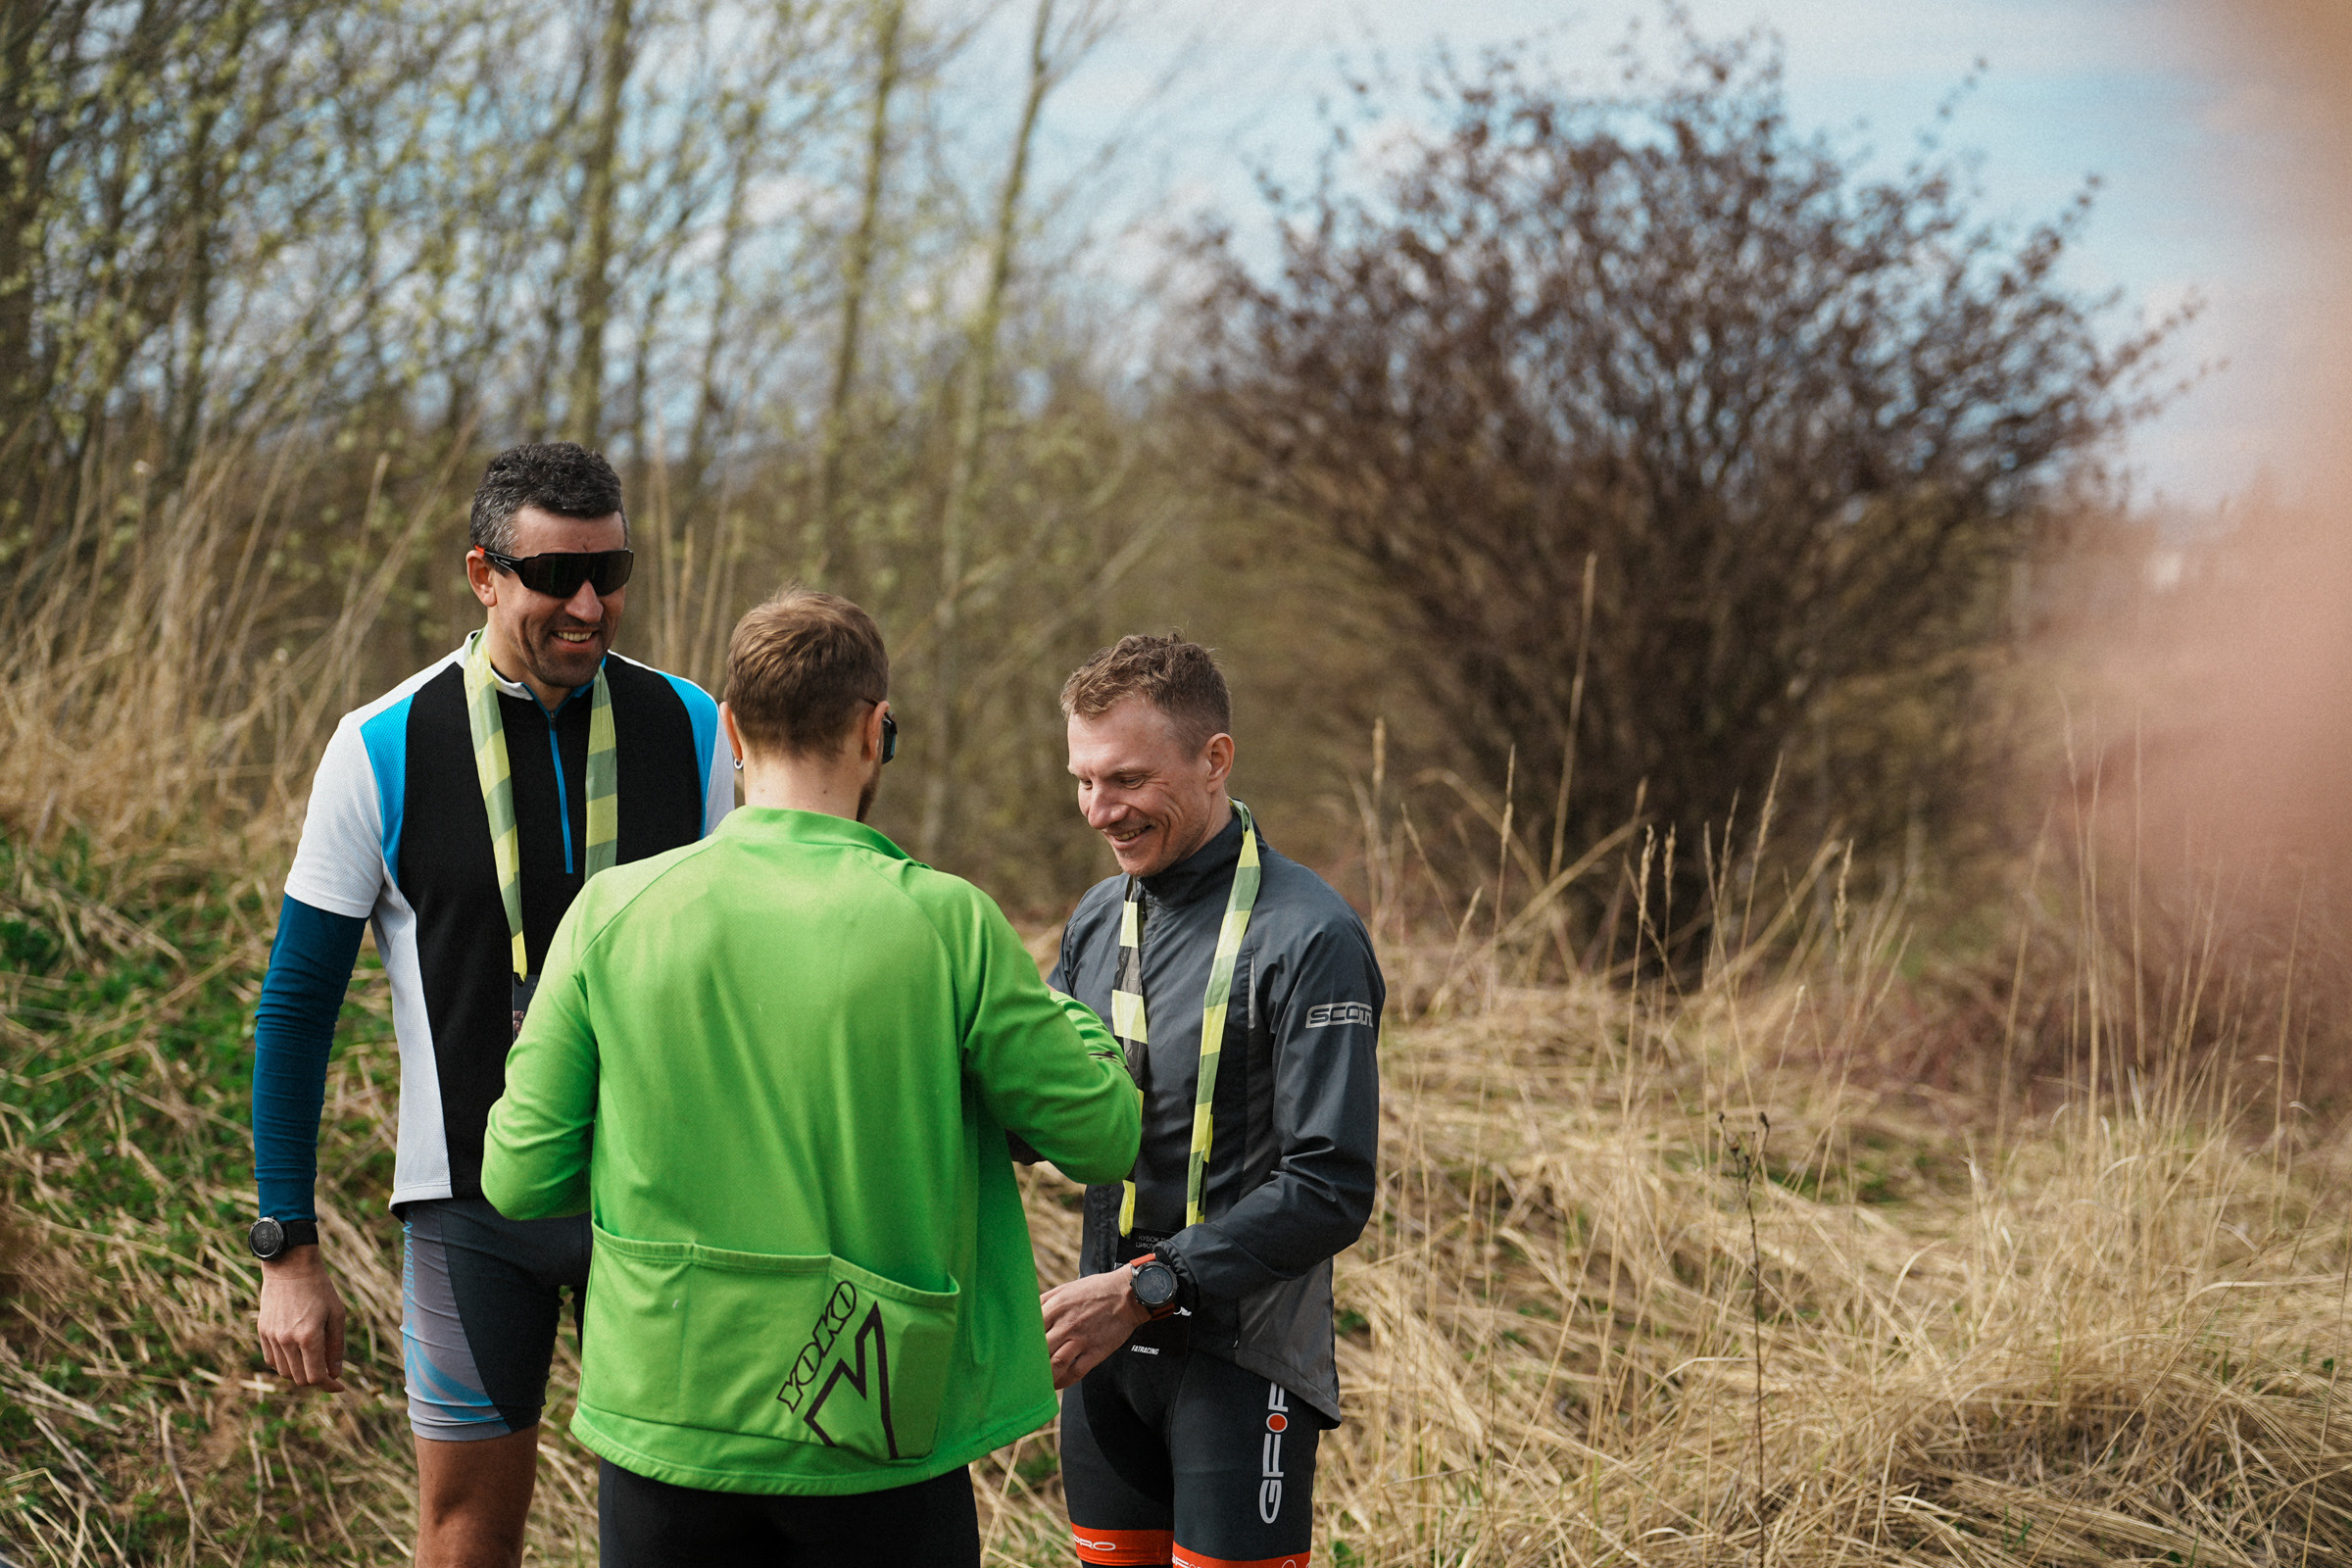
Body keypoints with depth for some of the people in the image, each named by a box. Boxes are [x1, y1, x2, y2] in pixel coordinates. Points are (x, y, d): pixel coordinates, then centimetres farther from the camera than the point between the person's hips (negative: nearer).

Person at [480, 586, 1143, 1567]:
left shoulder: (613, 912, -6)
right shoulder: (945, 923, -10)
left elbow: (521, 1179, -4)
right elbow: (1105, 1137, -2)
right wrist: (1068, 1018, 17)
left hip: (665, 1419, 2)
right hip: (878, 1449, -1)